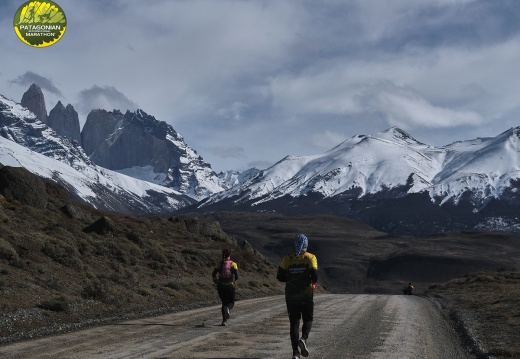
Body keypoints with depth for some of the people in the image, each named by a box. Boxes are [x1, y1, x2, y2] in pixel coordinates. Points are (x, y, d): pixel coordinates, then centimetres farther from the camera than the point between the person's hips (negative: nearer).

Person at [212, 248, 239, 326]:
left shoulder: (219, 263, 3)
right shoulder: (233, 264, -1)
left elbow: (213, 275, -3)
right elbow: (237, 276, -10)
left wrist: (216, 281, 15)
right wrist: (234, 281, 10)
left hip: (221, 285, 2)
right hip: (230, 285, -2)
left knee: (224, 303, 17)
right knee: (231, 303, 13)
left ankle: (224, 321, 8)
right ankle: (228, 308, -23)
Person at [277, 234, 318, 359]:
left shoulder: (287, 259, 3)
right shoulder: (310, 257, -4)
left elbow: (280, 276, -2)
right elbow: (314, 274, -16)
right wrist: (313, 282, 6)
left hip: (291, 296, 2)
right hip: (306, 295, -2)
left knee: (294, 323, 8)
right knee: (308, 320, 16)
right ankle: (303, 339, -12)